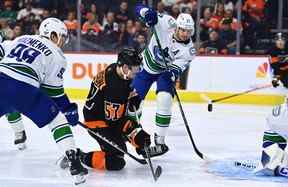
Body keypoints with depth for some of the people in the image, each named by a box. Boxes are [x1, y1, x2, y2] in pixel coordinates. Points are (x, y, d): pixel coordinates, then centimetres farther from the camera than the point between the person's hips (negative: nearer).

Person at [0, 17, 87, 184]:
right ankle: (74, 163, -2)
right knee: (58, 120, 8)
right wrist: (69, 109, 20)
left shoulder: (22, 39, 26)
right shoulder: (56, 55, 12)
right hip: (24, 89, -4)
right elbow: (54, 90, 11)